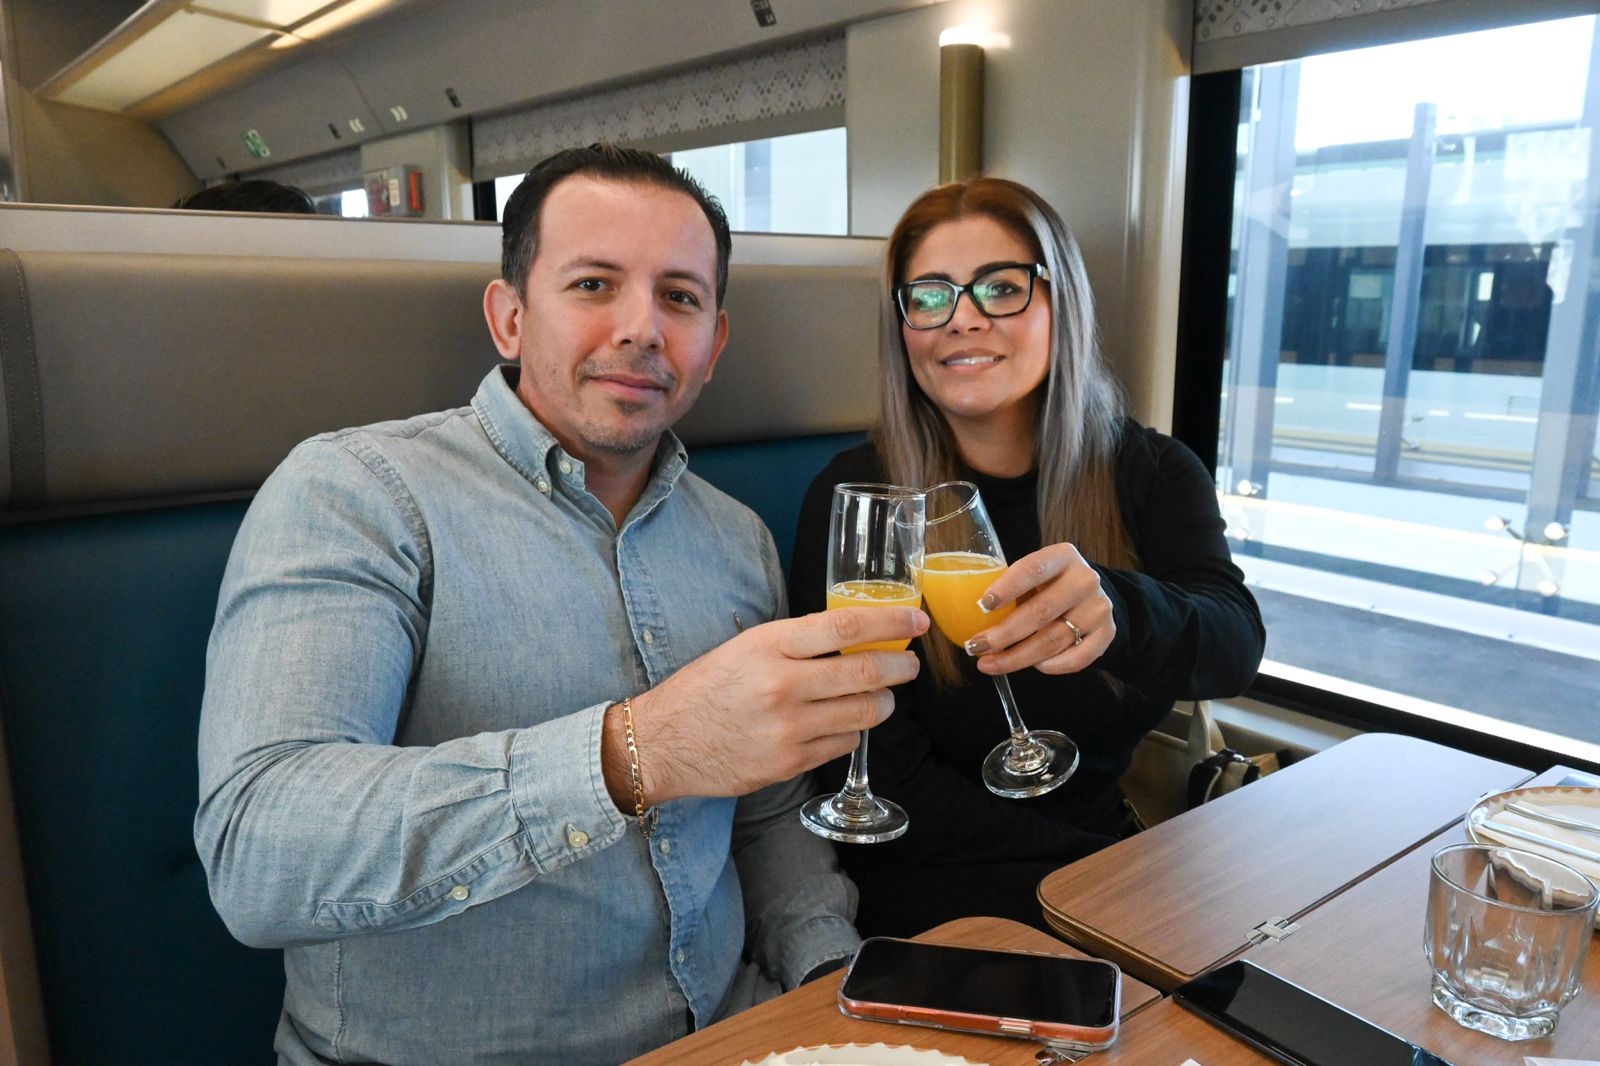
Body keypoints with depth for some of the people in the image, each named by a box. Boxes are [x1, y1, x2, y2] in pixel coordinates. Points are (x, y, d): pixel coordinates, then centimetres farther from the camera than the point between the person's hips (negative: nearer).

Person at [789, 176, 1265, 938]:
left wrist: (1115, 610, -42)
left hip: (1132, 853, 5)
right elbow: (884, 785, -10)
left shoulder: (1153, 474, 1)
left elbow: (1234, 647, -19)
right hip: (935, 885, -4)